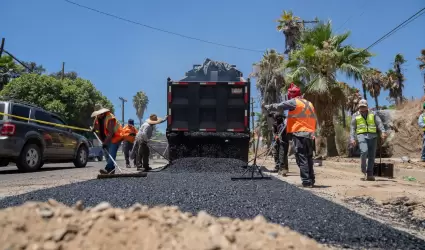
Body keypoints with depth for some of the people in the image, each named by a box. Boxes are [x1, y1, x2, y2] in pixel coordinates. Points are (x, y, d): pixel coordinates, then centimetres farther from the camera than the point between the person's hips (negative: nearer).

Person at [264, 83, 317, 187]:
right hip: (309, 134, 7)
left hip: (298, 133, -7)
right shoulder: (309, 104, 17)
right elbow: (314, 119, 18)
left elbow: (279, 106, 0)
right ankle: (311, 180, 18)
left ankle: (306, 181, -8)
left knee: (302, 159, -6)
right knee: (308, 158, 13)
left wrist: (268, 107, 17)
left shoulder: (294, 102, -5)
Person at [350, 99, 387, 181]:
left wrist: (383, 132, -13)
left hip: (372, 136, 2)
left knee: (372, 156, -1)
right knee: (364, 151, -24)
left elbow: (379, 123, 4)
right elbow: (352, 128, 9)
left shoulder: (372, 114, 14)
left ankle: (370, 174, 6)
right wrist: (352, 138, -4)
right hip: (362, 135, -2)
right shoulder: (355, 116, 12)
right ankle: (363, 170, -4)